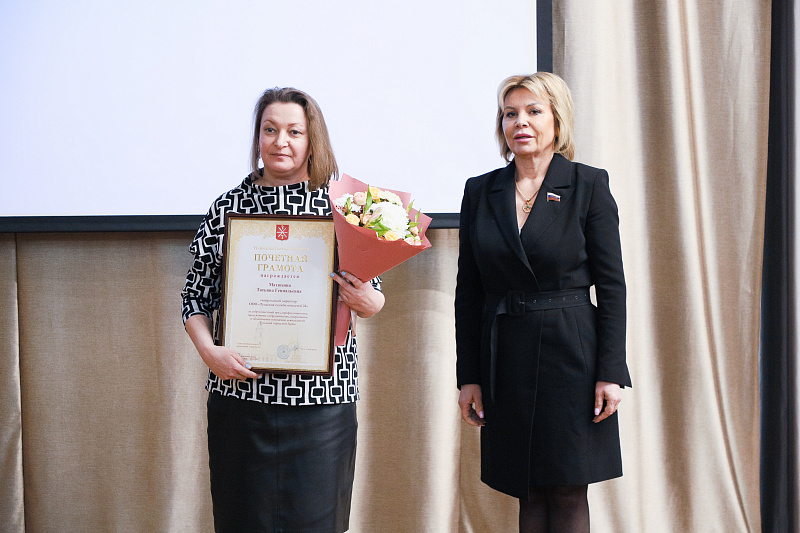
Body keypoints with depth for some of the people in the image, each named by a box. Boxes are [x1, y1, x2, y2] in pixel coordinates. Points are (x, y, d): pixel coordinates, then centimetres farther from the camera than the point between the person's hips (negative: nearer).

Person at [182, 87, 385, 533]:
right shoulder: (229, 207, 5)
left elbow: (372, 300, 10)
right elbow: (197, 295, 9)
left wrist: (366, 301, -12)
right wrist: (209, 351, -7)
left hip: (322, 394, -1)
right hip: (240, 392, 1)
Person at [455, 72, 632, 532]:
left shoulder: (589, 185, -2)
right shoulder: (480, 192, 6)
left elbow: (612, 286, -3)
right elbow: (468, 292, 7)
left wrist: (611, 373, -8)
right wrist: (468, 377, 4)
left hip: (571, 356, -2)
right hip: (506, 360, 3)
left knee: (568, 493, 4)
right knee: (529, 492, 9)